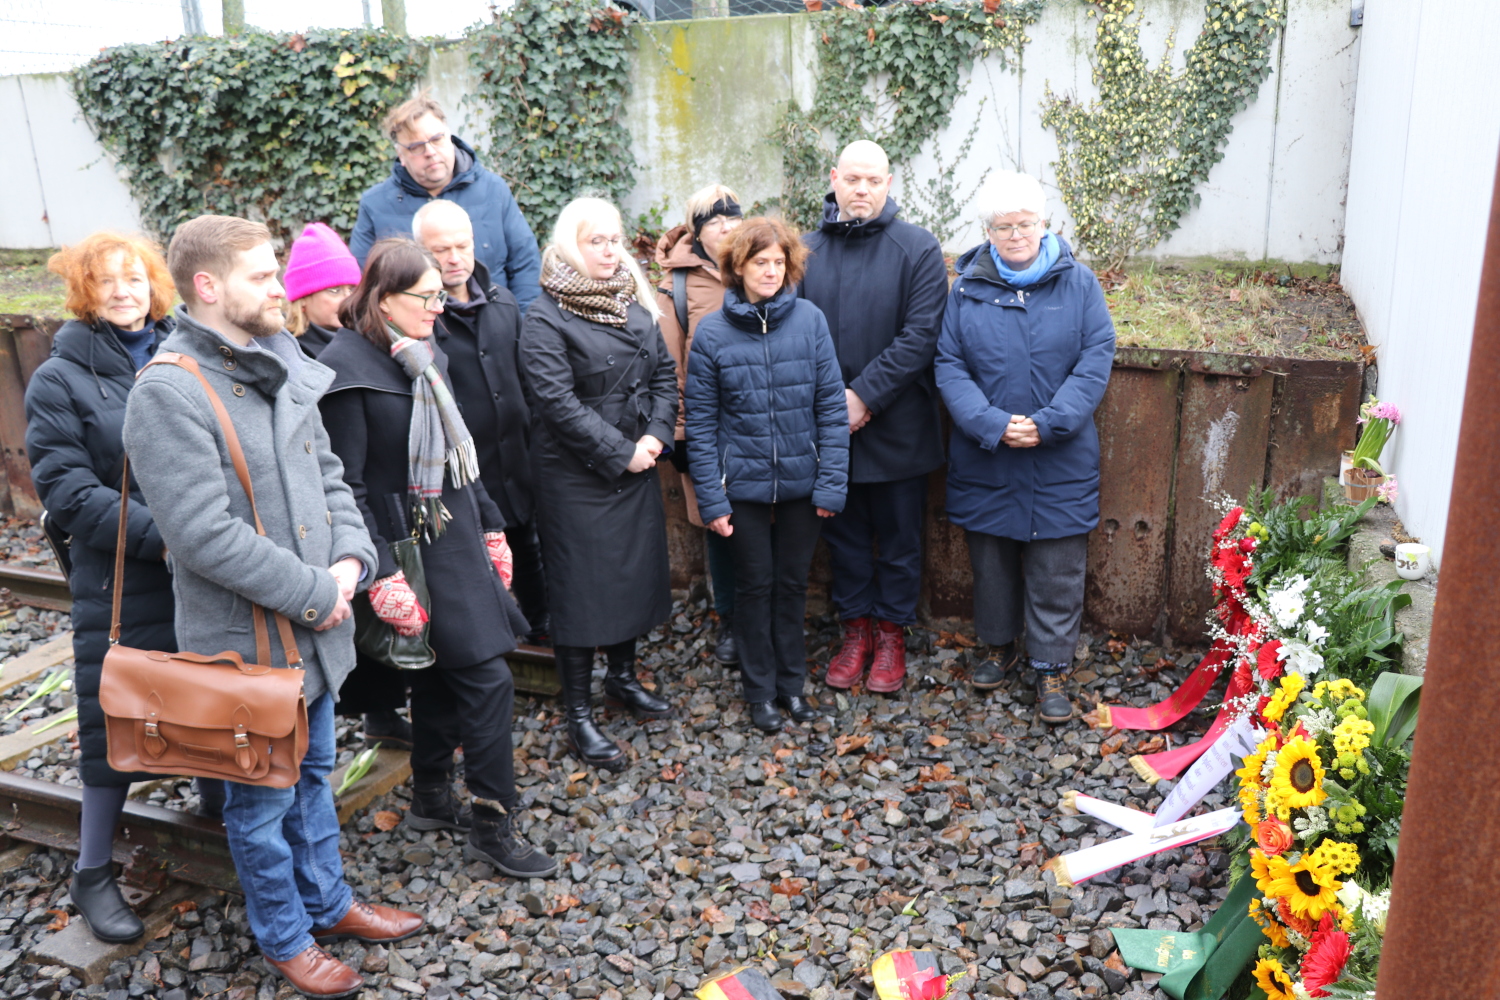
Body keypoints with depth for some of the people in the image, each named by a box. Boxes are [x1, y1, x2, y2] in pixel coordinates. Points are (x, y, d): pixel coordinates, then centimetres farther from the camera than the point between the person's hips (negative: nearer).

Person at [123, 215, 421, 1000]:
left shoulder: (280, 368, 4)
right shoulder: (168, 392, -21)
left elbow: (327, 477, 11)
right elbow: (205, 536, -26)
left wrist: (350, 559, -6)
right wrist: (315, 593, -19)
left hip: (315, 628, 7)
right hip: (245, 640, -7)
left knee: (312, 775, 23)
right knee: (264, 800, 12)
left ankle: (329, 903, 43)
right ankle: (284, 937, 33)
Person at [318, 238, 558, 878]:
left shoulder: (427, 356, 10)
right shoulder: (348, 368, -15)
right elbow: (347, 484, -18)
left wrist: (490, 526, 17)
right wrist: (382, 575, -20)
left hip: (455, 534, 8)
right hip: (411, 545, -8)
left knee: (441, 671, 17)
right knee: (487, 677, -7)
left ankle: (431, 800, 33)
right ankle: (491, 826, 6)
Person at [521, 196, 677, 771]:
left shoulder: (634, 304, 10)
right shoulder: (546, 317, -11)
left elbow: (664, 373, 9)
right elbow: (558, 401, -18)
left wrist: (655, 436, -6)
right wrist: (620, 453, -17)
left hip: (637, 466, 7)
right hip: (575, 475, -7)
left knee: (636, 571, 16)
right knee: (580, 587, 0)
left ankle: (622, 677, 37)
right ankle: (578, 718, 11)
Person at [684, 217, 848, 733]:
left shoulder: (810, 319, -6)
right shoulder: (712, 332, -6)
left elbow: (831, 406, -5)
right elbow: (701, 422, -4)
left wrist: (831, 483, -8)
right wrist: (711, 497, -7)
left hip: (802, 482, 1)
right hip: (744, 483, -1)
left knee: (793, 583, 15)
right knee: (755, 585, 12)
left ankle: (792, 682, 32)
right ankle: (760, 690, 28)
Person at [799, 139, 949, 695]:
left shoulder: (918, 248, -5)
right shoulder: (807, 250, 4)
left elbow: (921, 334, -12)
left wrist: (865, 396, -17)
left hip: (896, 427, -2)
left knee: (898, 537, 10)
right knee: (844, 533, 15)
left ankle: (892, 632, 27)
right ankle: (855, 627, 31)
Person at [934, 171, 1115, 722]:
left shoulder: (1078, 283, -1)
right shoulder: (967, 288, 1)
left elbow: (1096, 361, -6)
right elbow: (949, 367, -4)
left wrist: (1048, 423, -17)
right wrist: (992, 425, -18)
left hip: (1060, 462, -1)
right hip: (984, 460, 2)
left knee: (1056, 571, 5)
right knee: (990, 560, 16)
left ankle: (1051, 667, 20)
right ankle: (999, 645, 37)